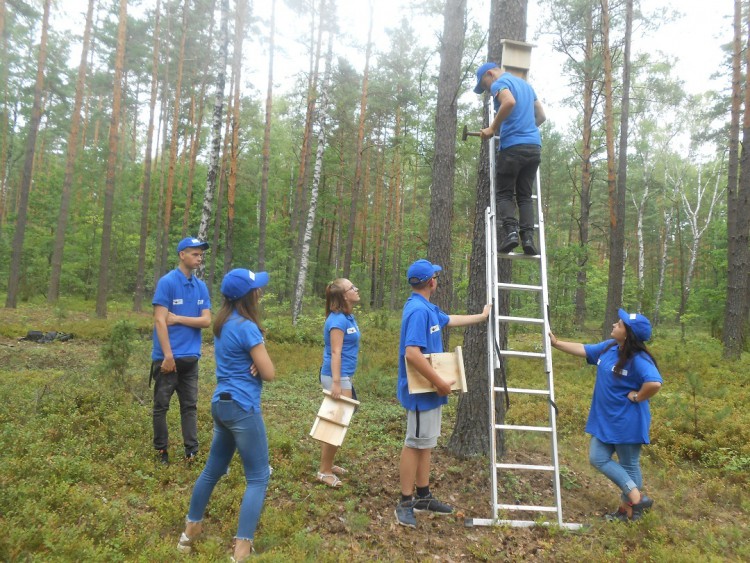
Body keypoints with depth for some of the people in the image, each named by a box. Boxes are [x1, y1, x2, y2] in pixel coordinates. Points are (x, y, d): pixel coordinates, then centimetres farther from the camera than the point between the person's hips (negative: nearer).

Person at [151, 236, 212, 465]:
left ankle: (191, 452, 12)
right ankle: (161, 450, 20)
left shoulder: (201, 287, 8)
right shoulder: (167, 282, -8)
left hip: (191, 358, 5)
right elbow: (160, 321, -14)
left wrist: (178, 319, -11)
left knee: (190, 406, 7)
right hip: (167, 357, -5)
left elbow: (206, 321, 2)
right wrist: (168, 355, -18)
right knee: (161, 406, 7)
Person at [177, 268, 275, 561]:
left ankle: (191, 529, 35)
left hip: (221, 403, 9)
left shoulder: (223, 323, 8)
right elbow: (269, 373, -15)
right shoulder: (247, 326, -18)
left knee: (213, 469, 22)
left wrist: (254, 362, -5)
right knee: (258, 477, 1)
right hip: (242, 407, -9)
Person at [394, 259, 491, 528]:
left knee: (426, 443, 16)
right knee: (415, 444, -1)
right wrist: (441, 383, -25)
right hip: (422, 392, -10)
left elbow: (450, 320, 31)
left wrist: (482, 316, 42)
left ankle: (423, 497, 27)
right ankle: (406, 503, 11)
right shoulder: (418, 310, -22)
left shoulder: (428, 308, 11)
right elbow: (412, 354, -31)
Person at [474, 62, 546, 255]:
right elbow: (541, 116, 28)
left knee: (503, 193, 3)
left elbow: (509, 102, -23)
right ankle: (528, 236, -5)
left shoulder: (499, 83, 0)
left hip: (513, 146, -6)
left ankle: (510, 231, -16)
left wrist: (492, 128, -13)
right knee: (525, 195, 9)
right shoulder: (525, 84, 25)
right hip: (534, 146, 7)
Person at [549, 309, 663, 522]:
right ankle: (636, 497, 17)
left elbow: (654, 383, -38)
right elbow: (583, 349, 12)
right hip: (605, 418, 9)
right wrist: (556, 343, 11)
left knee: (628, 465, 7)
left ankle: (629, 509, 21)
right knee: (598, 458, 10)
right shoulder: (609, 347, 0)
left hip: (627, 422, -9)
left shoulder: (638, 359, -24)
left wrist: (637, 397, -22)